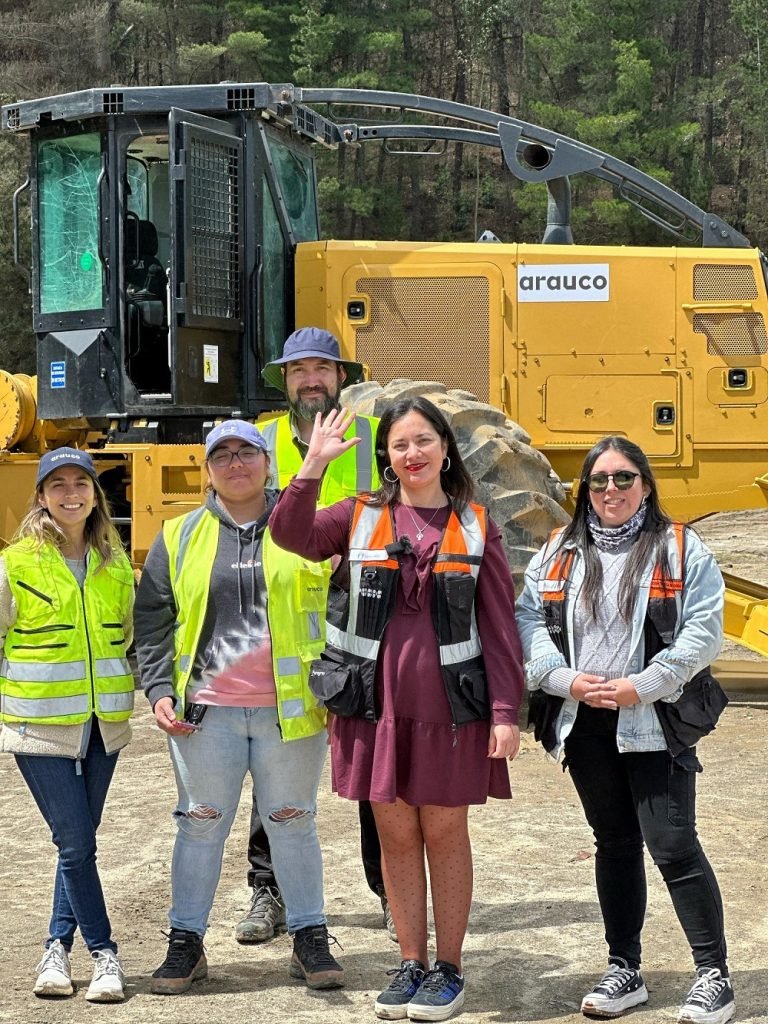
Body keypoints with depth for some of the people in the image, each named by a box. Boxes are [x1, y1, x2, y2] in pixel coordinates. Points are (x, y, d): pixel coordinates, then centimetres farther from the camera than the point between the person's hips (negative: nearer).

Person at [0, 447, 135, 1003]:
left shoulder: (116, 565, 8)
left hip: (102, 725, 4)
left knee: (78, 842, 8)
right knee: (76, 844, -5)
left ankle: (58, 949, 19)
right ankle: (104, 954, 5)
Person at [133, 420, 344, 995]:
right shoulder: (179, 538, 8)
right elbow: (152, 623, 8)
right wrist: (159, 691, -2)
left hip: (291, 709, -1)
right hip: (205, 711, 1)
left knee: (293, 822, 8)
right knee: (201, 823, 7)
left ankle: (310, 937, 19)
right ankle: (186, 942, 18)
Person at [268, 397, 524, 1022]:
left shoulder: (475, 527, 4)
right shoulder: (362, 518, 6)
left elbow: (500, 625, 1)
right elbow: (293, 535, -12)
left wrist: (506, 711, -5)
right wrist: (314, 465, -23)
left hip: (451, 704, -1)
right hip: (377, 701, 1)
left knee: (444, 833, 6)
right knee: (395, 835, 8)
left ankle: (449, 969, 17)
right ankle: (412, 964, 20)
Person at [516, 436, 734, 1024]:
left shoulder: (680, 549, -2)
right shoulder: (560, 552, 10)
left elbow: (704, 632, -9)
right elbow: (529, 619, 5)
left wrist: (640, 687, -16)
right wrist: (565, 679, -10)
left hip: (654, 723, -4)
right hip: (584, 725, 4)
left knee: (673, 846, -7)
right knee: (614, 844, 14)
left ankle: (714, 974, 3)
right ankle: (624, 971, 23)